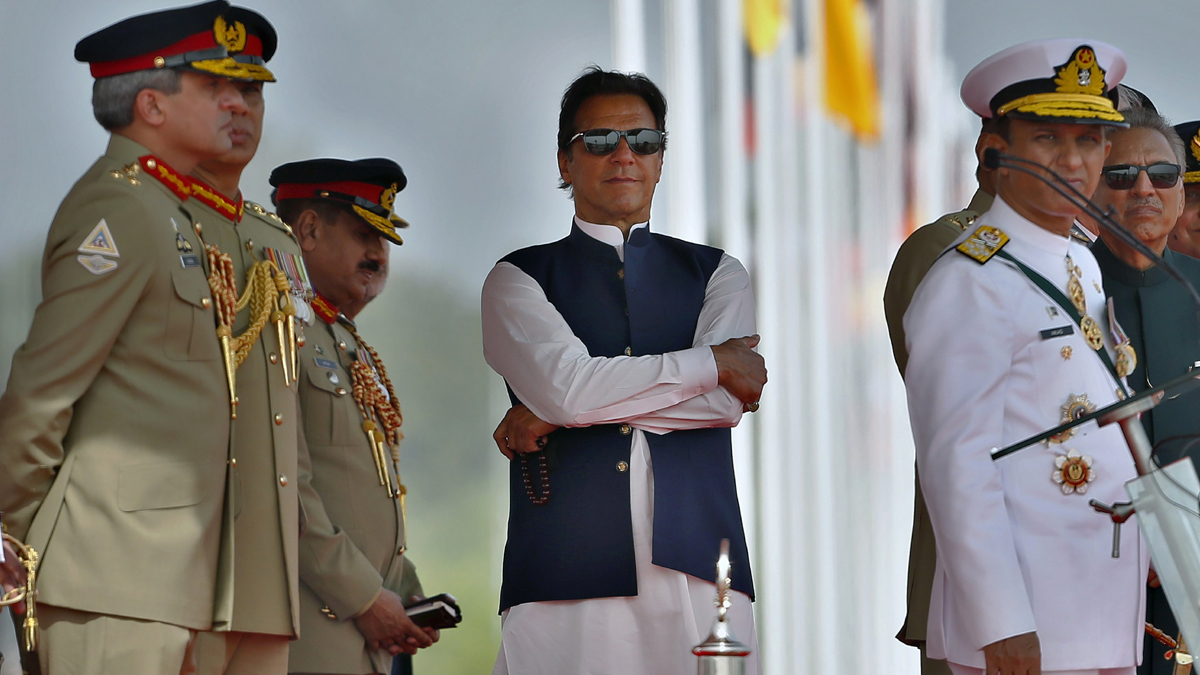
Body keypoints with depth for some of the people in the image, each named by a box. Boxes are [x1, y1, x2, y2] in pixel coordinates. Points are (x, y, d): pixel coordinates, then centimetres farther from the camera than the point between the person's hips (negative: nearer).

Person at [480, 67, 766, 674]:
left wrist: (554, 413, -4)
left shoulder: (715, 275, 18)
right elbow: (564, 385, -7)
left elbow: (727, 401, 0)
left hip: (696, 572, 2)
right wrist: (713, 363, 0)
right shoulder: (518, 280, 13)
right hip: (565, 579, -2)